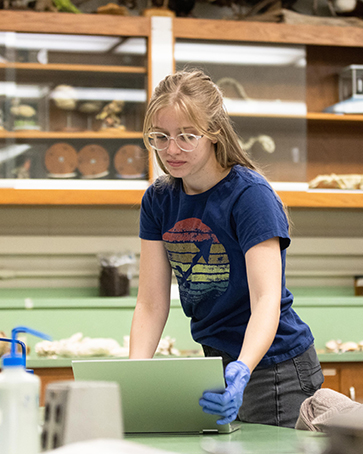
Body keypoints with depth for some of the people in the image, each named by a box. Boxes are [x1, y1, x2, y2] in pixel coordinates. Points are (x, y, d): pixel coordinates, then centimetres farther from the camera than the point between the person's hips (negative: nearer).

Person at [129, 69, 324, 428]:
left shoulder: (251, 195, -18)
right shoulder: (158, 200, 0)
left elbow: (267, 299, -27)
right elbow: (151, 304, -3)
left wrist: (242, 371, -45)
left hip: (275, 367, -6)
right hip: (214, 360, 6)